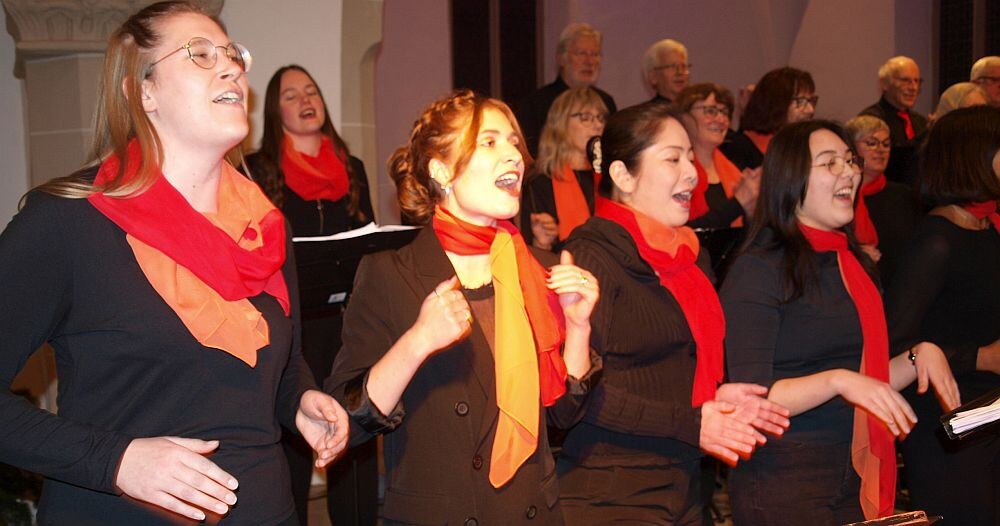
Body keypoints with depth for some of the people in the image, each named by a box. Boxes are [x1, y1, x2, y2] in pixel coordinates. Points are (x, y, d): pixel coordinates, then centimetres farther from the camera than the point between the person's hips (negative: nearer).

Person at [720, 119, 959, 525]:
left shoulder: (853, 264, 12)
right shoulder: (758, 270, -12)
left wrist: (919, 354, 3)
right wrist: (838, 380, -28)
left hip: (857, 477, 7)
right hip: (784, 479, -7)